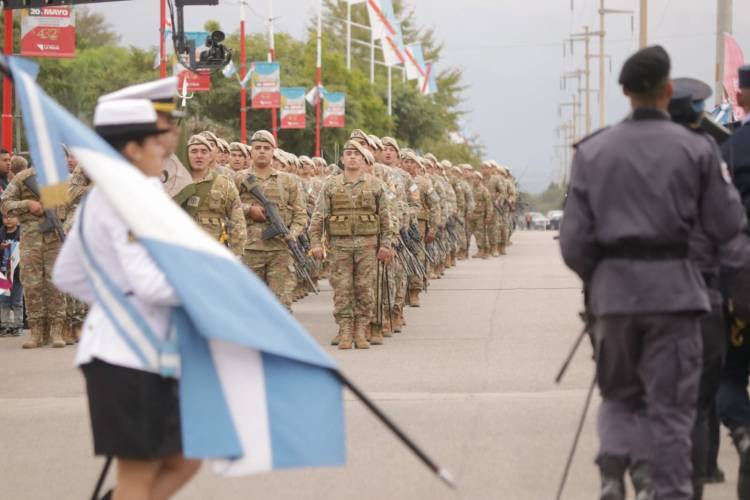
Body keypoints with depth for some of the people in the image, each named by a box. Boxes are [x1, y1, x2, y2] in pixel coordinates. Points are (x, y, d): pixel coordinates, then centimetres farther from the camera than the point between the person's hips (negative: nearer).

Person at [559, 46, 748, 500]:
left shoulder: (593, 151, 4)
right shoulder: (696, 149, -3)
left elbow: (574, 241, 1)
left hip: (613, 287, 2)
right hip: (673, 287, -2)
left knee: (620, 394, 17)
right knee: (671, 404, 4)